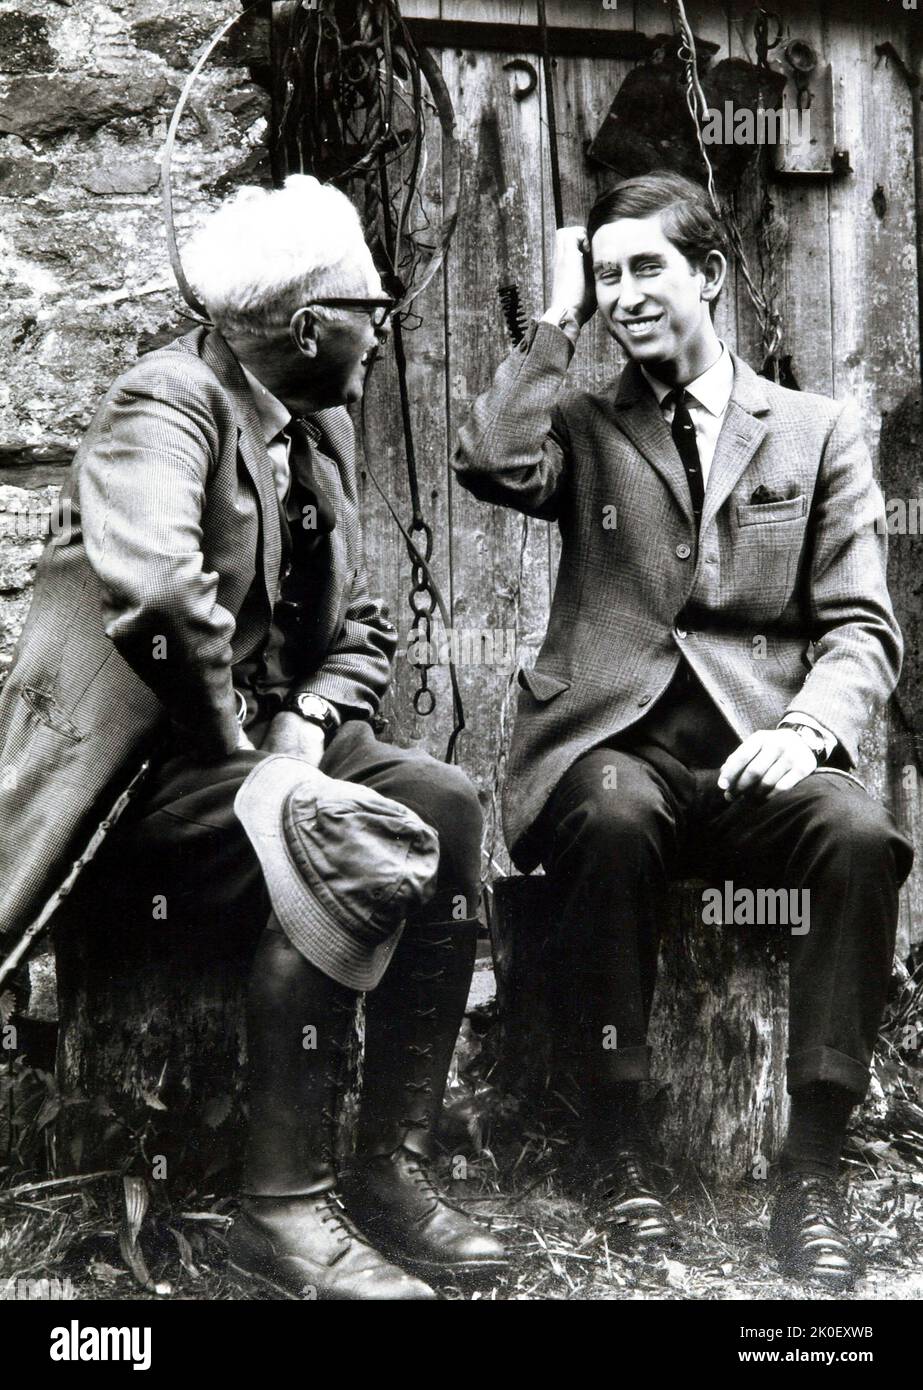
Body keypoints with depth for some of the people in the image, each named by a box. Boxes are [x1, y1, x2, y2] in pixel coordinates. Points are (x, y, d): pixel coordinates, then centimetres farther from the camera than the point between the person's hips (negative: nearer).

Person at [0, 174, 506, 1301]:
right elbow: (157, 588, -34)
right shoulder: (165, 406, -14)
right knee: (352, 852, -30)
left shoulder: (325, 428, 14)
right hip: (140, 763, -8)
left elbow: (358, 624, 16)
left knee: (445, 807, -17)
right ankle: (282, 1205, -20)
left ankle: (393, 1169, -12)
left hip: (270, 735, 8)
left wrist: (307, 722, -4)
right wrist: (235, 751, -24)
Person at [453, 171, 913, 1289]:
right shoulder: (585, 429, 19)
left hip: (756, 754, 1)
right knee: (613, 818, -35)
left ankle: (811, 1176, -24)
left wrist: (808, 726, -13)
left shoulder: (817, 432, 17)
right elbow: (492, 463, -7)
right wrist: (559, 316, 4)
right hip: (613, 745, 0)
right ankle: (618, 1156, -23)